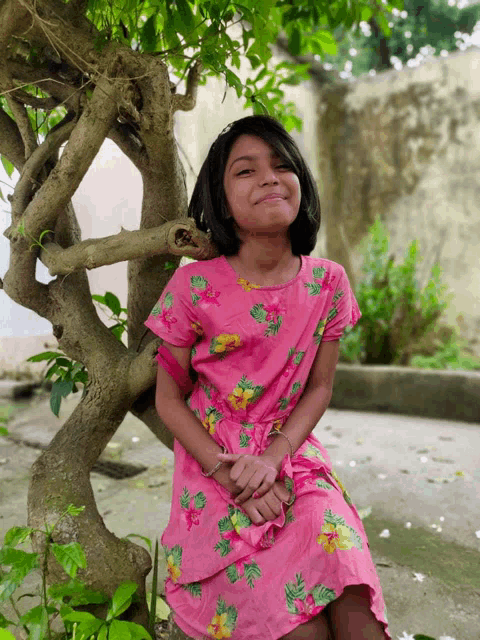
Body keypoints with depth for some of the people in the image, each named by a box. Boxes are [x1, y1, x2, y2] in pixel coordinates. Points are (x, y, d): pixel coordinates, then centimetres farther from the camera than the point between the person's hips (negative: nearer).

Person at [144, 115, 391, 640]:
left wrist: (272, 458, -13)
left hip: (293, 456, 3)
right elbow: (169, 400, -4)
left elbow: (319, 388, 3)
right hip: (213, 464, -2)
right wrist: (229, 474, -14)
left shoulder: (327, 283, -1)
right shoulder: (193, 287, -10)